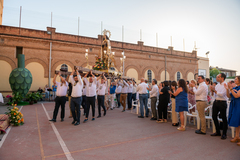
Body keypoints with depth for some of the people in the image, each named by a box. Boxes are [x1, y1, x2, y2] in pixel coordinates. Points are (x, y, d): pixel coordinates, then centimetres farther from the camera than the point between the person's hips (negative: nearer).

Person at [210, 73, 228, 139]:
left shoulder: (225, 85, -12)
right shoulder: (217, 85, 11)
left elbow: (222, 94, -22)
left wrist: (215, 90, -21)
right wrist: (212, 90, -2)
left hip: (222, 103, -8)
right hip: (216, 102, 8)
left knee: (224, 118, 3)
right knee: (214, 116, 12)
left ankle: (224, 134, 16)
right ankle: (218, 132, 27)